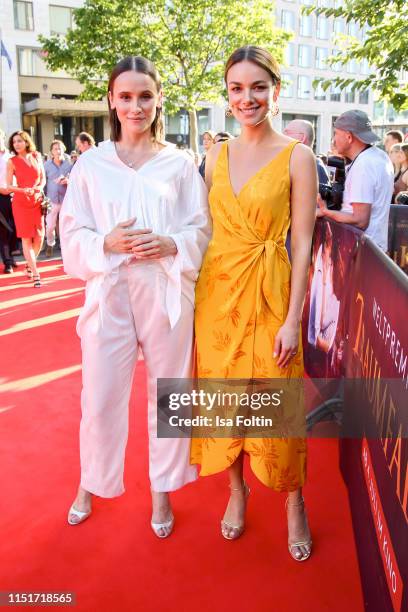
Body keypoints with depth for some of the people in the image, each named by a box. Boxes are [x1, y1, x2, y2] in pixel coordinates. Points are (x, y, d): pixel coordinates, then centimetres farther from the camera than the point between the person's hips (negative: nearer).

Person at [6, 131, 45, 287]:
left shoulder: (37, 157, 6)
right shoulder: (12, 161, -3)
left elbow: (43, 179, 10)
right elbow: (9, 186, -3)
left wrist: (38, 188, -10)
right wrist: (24, 190, -20)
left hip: (37, 201, 3)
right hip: (21, 202, -3)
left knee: (39, 236, 4)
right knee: (26, 238, -2)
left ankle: (29, 264, 27)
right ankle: (35, 274, 0)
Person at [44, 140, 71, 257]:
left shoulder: (69, 164, -1)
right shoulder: (47, 165, 0)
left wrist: (67, 181, -18)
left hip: (66, 199, 0)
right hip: (52, 200, 0)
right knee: (50, 226, 2)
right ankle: (50, 245, 26)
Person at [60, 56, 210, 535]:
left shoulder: (180, 164, 3)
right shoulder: (90, 163, 3)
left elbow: (203, 231, 3)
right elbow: (71, 236, 2)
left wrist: (172, 245, -16)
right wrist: (107, 243, -17)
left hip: (167, 293, 0)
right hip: (109, 293, 0)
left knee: (167, 393, 11)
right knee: (101, 396, 9)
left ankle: (162, 489, 33)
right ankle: (91, 483, 37)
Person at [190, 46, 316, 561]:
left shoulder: (297, 157, -5)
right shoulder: (216, 156, 8)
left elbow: (302, 244, -8)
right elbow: (205, 231, 11)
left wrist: (293, 320, -12)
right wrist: (197, 296, 5)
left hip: (268, 292, -4)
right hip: (216, 291, 4)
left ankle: (294, 504, 28)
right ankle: (236, 491, 35)